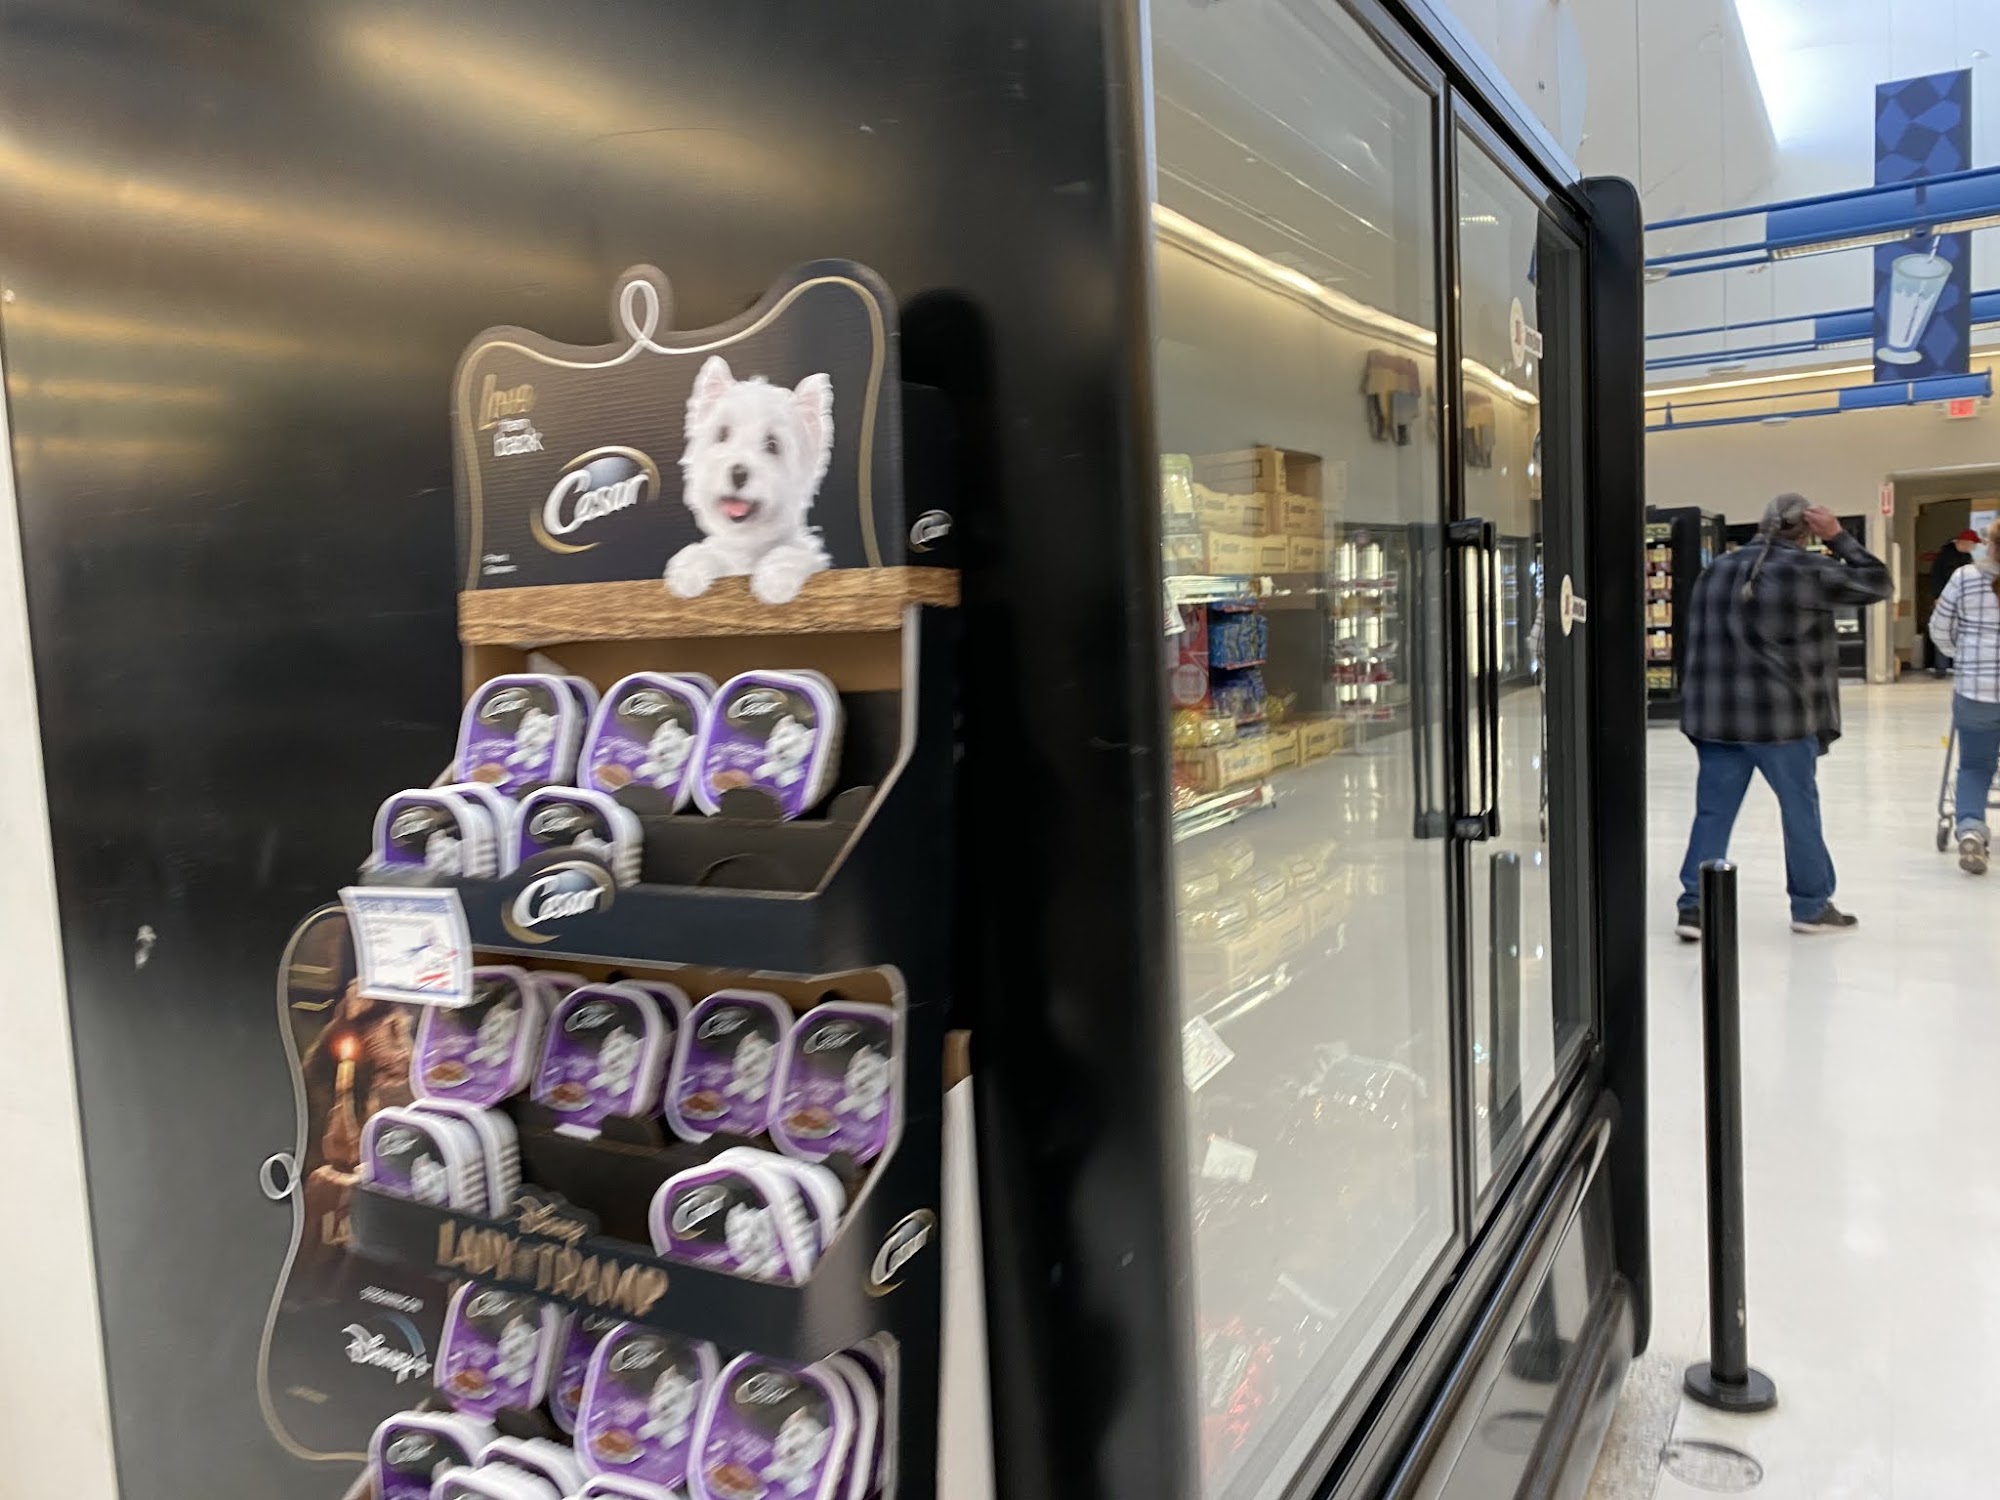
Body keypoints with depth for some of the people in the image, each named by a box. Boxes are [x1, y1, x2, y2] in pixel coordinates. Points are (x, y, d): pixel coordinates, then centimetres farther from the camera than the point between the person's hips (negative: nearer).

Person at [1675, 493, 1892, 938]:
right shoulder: (1806, 571, -8)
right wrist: (1838, 537, 6)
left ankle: (1694, 905, 4)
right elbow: (1876, 583, 2)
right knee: (1800, 810, 10)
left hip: (1715, 717, 5)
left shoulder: (1715, 572, 11)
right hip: (1781, 719, -5)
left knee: (1713, 813, 7)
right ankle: (1811, 906, 20)